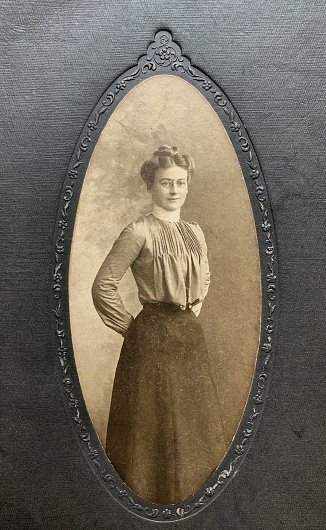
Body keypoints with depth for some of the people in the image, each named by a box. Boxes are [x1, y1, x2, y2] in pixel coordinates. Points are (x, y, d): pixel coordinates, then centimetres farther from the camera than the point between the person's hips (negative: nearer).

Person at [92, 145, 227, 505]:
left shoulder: (194, 233, 7)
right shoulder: (139, 233, -13)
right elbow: (103, 286, -14)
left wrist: (193, 310, 12)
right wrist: (132, 328, -8)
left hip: (189, 334, 7)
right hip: (154, 338, -6)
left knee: (193, 418, 18)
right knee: (154, 422, 7)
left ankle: (191, 490, 40)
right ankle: (155, 493, 30)